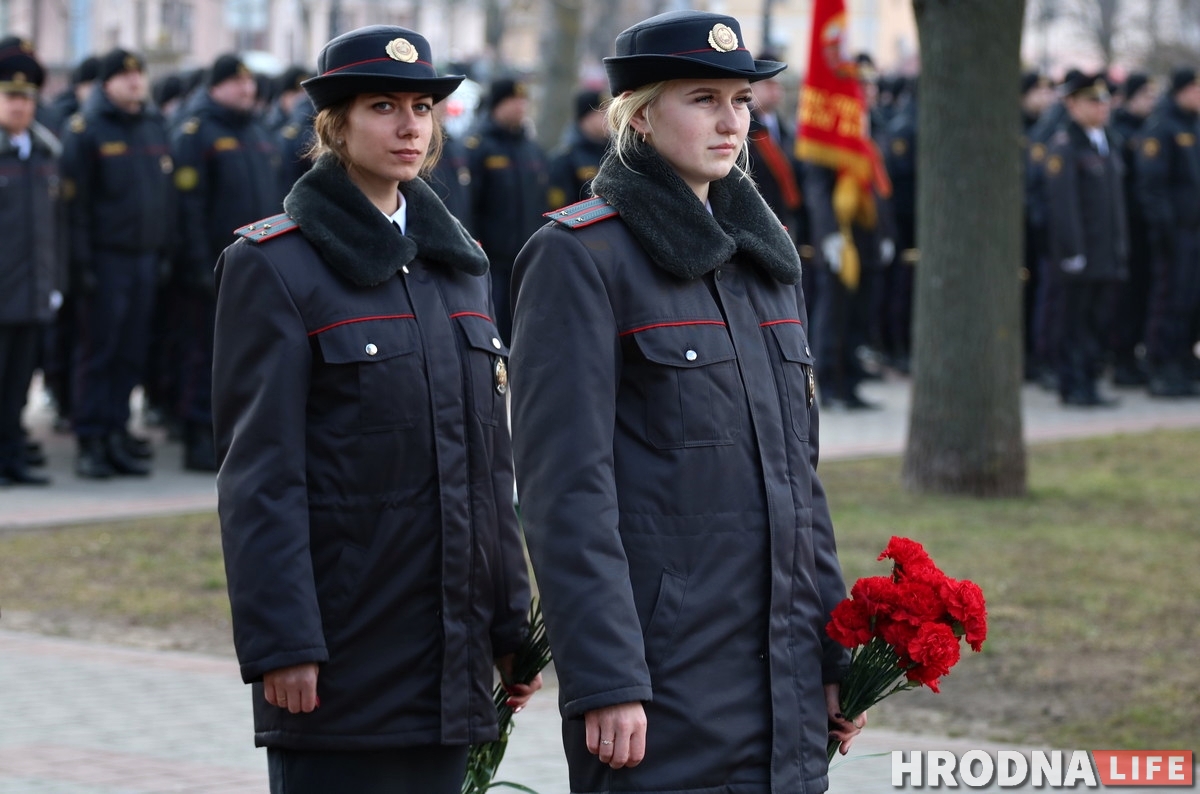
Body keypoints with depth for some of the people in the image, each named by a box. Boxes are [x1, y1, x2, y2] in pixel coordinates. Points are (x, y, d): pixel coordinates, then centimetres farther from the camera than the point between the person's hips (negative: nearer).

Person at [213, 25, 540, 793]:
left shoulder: (456, 258, 14)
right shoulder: (273, 264, -6)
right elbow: (260, 475, -11)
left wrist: (513, 623, 12)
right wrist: (282, 644, -16)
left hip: (451, 648, 6)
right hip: (345, 650, -6)